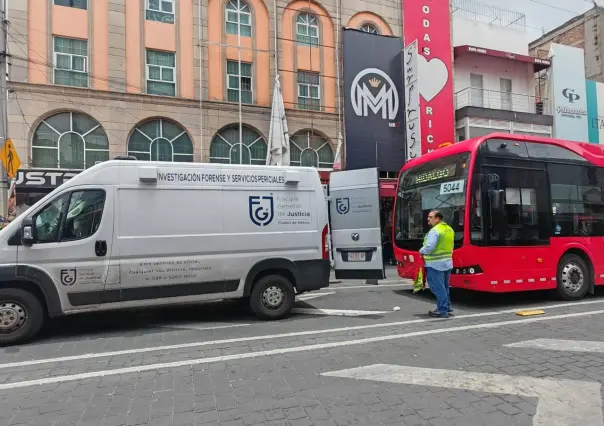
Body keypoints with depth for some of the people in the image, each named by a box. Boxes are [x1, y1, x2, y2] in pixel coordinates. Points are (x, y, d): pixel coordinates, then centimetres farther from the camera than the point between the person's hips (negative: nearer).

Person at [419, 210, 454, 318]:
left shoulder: (435, 230, -18)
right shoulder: (449, 229, 12)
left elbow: (429, 247, -24)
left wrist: (421, 251, -7)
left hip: (435, 264, -9)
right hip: (447, 262, 9)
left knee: (437, 288, -3)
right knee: (444, 287, 18)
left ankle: (442, 310, 0)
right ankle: (447, 308, 24)